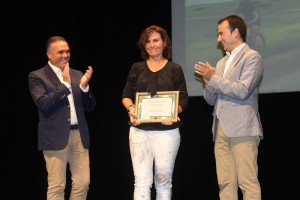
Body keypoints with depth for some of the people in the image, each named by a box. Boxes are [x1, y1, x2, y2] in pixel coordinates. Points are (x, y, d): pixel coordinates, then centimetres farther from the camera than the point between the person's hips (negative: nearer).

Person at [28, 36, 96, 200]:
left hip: (79, 134, 5)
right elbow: (43, 104, -15)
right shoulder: (37, 76, -1)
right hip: (56, 136, -5)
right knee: (57, 187, -2)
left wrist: (84, 86, -6)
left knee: (83, 184, 4)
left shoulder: (77, 74, 14)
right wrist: (65, 83, -14)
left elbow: (90, 107, 11)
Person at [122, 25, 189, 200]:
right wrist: (131, 108, -10)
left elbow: (184, 100, 4)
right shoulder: (137, 68, 13)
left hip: (167, 131, 0)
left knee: (163, 180, 5)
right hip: (140, 130, 1)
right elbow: (126, 96, 13)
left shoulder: (175, 69, 8)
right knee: (142, 181, -7)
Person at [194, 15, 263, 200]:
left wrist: (213, 78, -10)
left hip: (242, 129, -8)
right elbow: (211, 100, 20)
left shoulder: (252, 57, -2)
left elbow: (243, 90, -15)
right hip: (221, 130, 8)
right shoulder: (222, 62, 21)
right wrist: (208, 79, 1)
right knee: (225, 184, 5)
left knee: (247, 182, -10)